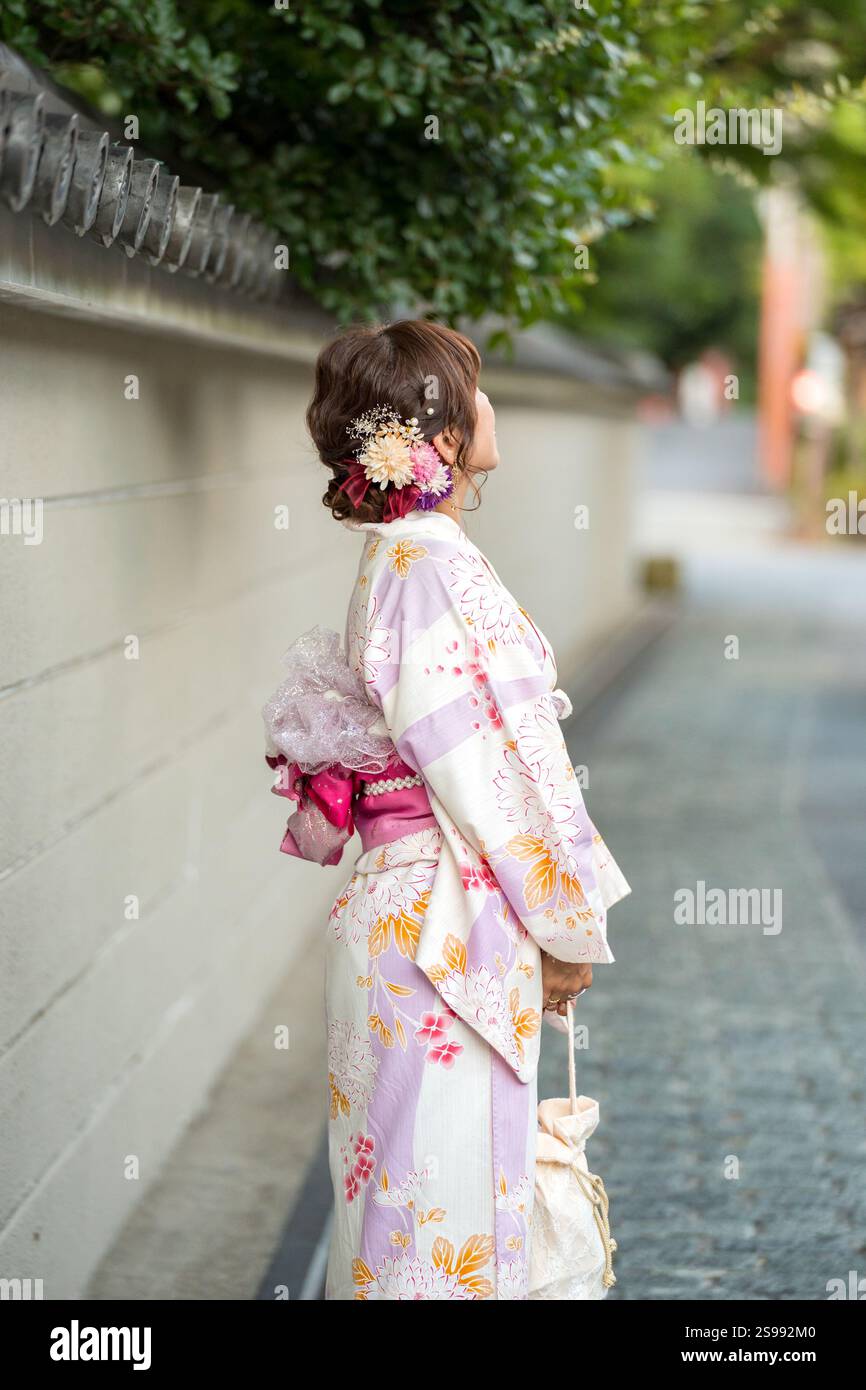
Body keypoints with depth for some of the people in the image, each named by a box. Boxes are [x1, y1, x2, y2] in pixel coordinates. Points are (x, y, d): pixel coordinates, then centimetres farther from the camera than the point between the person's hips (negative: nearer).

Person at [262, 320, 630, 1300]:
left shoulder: (395, 559, 13)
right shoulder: (434, 567, -18)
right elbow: (480, 772, -19)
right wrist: (569, 928, -9)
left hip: (407, 914, 10)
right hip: (451, 927, -10)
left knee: (408, 1194, 16)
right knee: (446, 1204, -2)